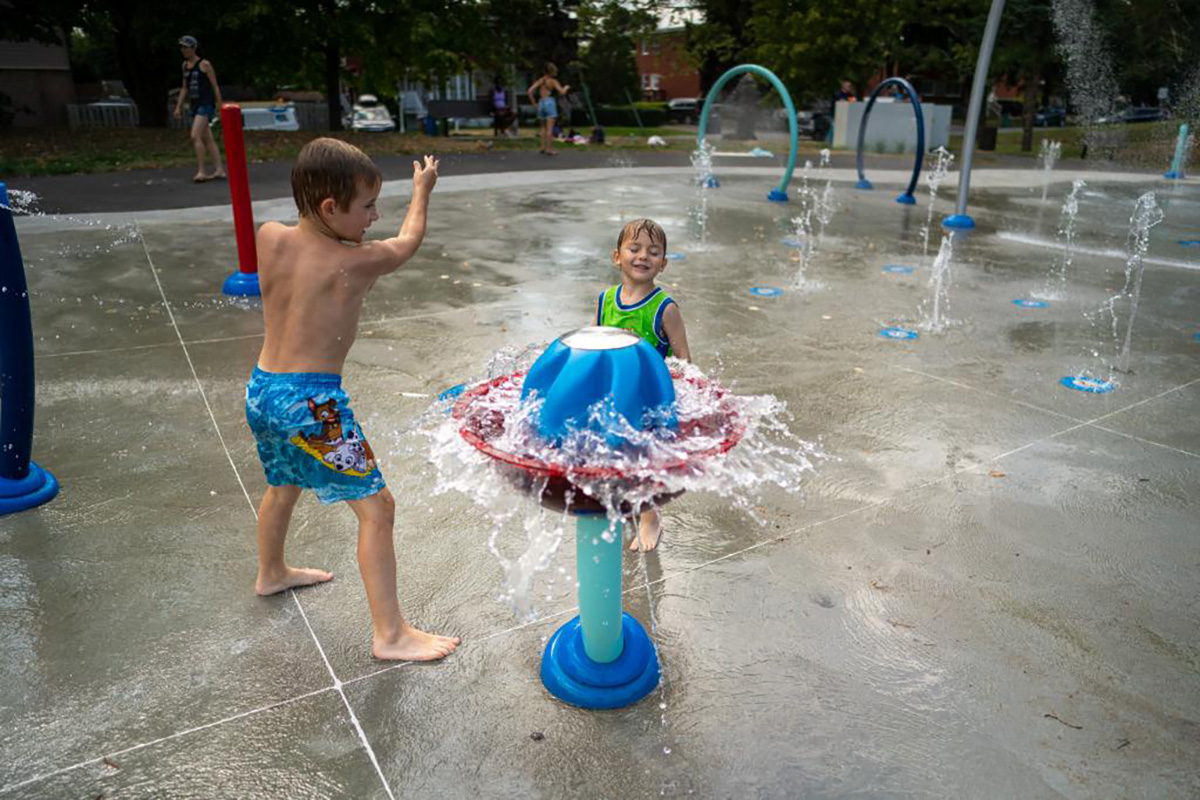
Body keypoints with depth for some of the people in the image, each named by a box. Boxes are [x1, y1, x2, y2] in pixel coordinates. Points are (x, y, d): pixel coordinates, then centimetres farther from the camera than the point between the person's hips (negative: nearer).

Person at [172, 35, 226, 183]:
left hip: (205, 104, -8)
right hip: (193, 105, 8)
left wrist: (219, 105, -9)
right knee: (207, 139, 8)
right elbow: (185, 87, 19)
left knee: (195, 136, -17)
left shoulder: (204, 64, -6)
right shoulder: (185, 65, 14)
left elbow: (215, 86, -5)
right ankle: (219, 170, 12)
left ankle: (201, 171, -16)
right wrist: (179, 106, 14)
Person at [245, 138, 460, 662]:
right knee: (376, 507, -1)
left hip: (261, 388, 8)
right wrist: (422, 190, 22)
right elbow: (408, 241, 6)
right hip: (311, 401, -8)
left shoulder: (269, 238, -2)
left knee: (283, 485, 31)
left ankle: (271, 573, 55)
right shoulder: (357, 263, -15)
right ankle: (390, 634, 3)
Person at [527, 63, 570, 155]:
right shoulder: (553, 81, -1)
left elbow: (529, 91, 2)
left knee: (544, 128, 16)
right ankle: (549, 149, -7)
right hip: (549, 102, -5)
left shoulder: (540, 80, 11)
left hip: (540, 103, 5)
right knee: (550, 128, -5)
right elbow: (562, 92, -9)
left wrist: (534, 103, 7)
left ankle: (543, 147, 11)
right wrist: (566, 88, 13)